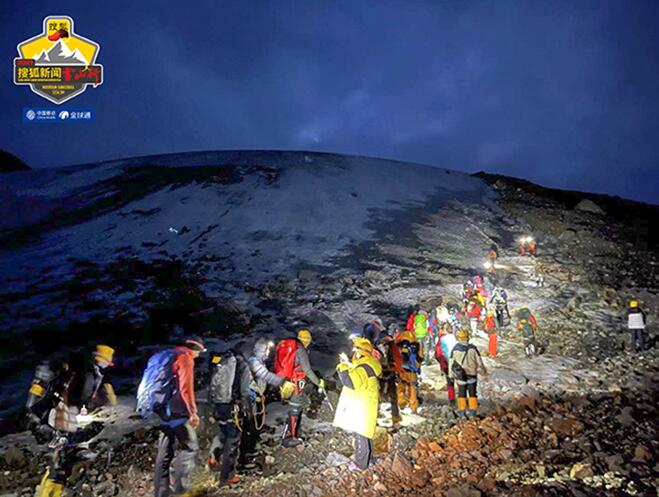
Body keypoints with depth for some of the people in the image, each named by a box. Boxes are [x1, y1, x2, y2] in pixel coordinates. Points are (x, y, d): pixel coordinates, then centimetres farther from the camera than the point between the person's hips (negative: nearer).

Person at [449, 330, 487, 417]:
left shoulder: (455, 349, -8)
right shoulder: (472, 348, -10)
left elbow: (452, 363, -2)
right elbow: (479, 361, -3)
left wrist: (451, 375, 8)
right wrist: (483, 371, 12)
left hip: (460, 375, 0)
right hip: (472, 374, 0)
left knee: (461, 393, 12)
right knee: (472, 393, 11)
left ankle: (461, 410, 15)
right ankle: (472, 410, 14)